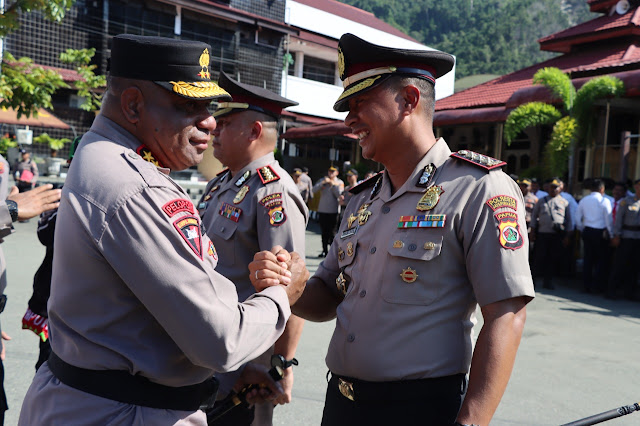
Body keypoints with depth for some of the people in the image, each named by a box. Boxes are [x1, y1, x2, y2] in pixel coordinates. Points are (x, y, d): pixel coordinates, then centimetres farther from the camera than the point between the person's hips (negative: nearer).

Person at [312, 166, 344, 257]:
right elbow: (314, 191, -1)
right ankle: (324, 251, 15)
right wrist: (323, 183, -10)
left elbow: (339, 195, -10)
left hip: (333, 211, -3)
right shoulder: (322, 180, 12)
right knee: (324, 232, 7)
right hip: (322, 210, 3)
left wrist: (333, 184, -9)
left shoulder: (339, 182, 5)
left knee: (332, 232, -3)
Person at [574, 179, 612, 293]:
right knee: (601, 259, 6)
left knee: (588, 258, 9)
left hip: (587, 231, 5)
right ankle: (599, 286, 5)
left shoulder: (583, 200, 6)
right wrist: (611, 234, 0)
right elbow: (609, 219, -9)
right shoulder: (604, 201, -8)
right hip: (600, 232, -4)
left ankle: (586, 286, 12)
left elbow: (578, 218, 9)